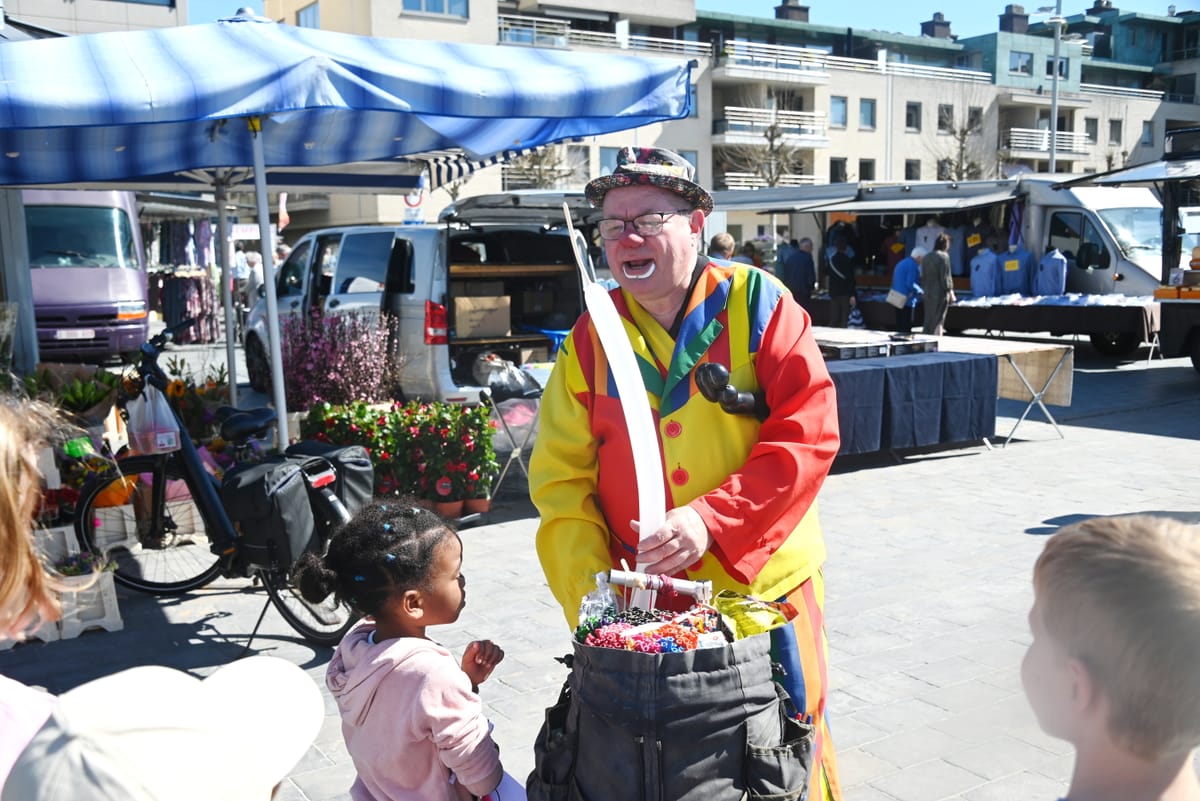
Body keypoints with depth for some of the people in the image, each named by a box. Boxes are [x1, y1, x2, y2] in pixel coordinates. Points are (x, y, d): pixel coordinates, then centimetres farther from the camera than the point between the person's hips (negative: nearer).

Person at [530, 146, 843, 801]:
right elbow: (560, 478, 0)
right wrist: (589, 589, -12)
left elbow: (808, 432, -13)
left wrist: (712, 519, -24)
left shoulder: (756, 302, -6)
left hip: (762, 587, -2)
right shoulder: (591, 336, 1)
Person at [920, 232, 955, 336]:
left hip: (928, 293, 6)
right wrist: (950, 292, -8)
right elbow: (945, 277, -13)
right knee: (938, 321, -2)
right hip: (940, 293, -6)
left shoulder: (926, 257, 9)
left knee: (928, 320, 12)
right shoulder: (944, 256, -11)